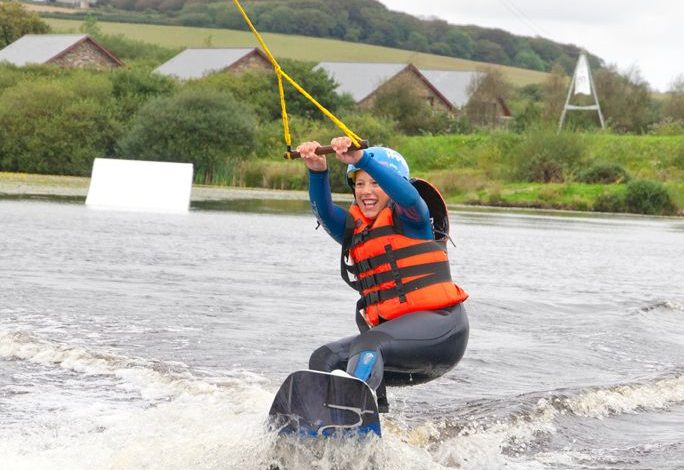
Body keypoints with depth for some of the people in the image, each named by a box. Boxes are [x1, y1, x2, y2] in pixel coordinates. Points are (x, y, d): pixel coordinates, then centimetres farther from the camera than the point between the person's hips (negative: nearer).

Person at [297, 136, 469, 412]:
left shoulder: (410, 219, 1)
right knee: (323, 360, -6)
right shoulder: (354, 230, 16)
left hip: (437, 324, -7)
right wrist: (317, 171, -23)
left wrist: (361, 159, -37)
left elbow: (407, 195, -22)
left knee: (366, 346, -31)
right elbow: (324, 211, -2)